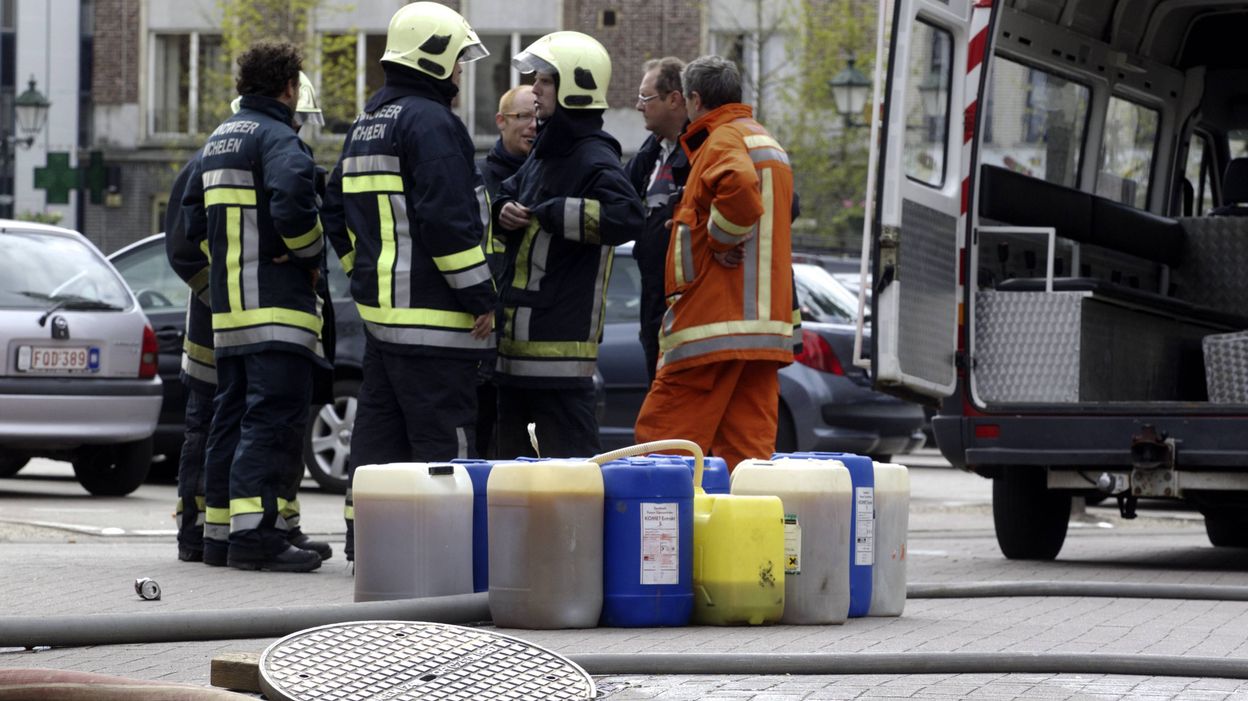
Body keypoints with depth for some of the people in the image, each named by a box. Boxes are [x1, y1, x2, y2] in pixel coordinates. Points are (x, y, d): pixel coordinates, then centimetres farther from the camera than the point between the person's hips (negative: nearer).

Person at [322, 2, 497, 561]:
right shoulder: (430, 122, -14)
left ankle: (365, 534, 15)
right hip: (431, 314, -10)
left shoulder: (367, 126, 18)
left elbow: (339, 214, 23)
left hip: (379, 305, 10)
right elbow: (448, 218, -20)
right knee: (443, 431, -7)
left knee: (381, 426, 13)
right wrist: (480, 296, -16)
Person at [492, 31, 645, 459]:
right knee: (510, 450, 16)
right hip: (517, 337, 10)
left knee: (568, 452, -9)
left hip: (562, 341, -10)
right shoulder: (543, 154, 17)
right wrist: (504, 210, 4)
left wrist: (548, 213, -21)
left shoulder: (594, 160, -13)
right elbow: (508, 193, 29)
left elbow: (626, 216, -29)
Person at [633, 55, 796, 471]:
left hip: (714, 318, -9)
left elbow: (740, 186, -29)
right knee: (749, 448, 4)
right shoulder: (768, 143, 24)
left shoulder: (723, 138, -8)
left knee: (661, 436, -6)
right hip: (764, 320, 9)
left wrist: (719, 239, -14)